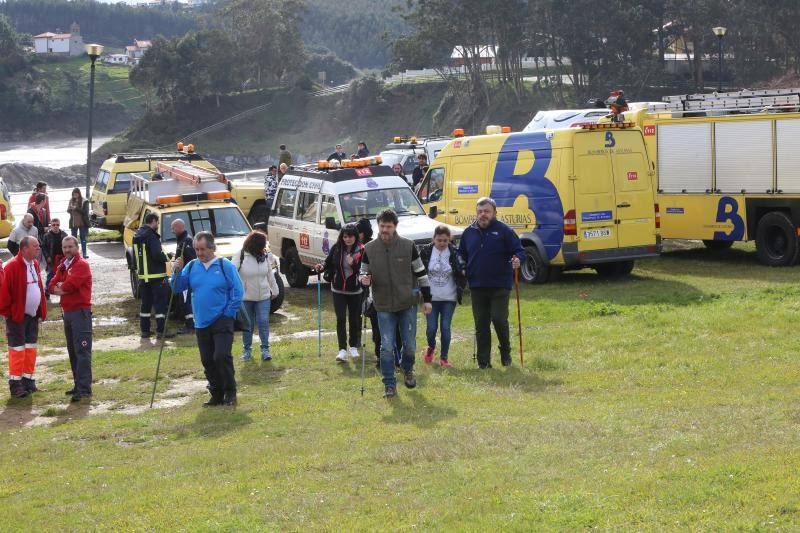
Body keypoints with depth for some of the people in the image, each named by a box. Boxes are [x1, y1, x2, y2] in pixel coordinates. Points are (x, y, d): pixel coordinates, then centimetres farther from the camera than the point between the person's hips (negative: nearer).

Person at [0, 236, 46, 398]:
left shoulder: (35, 264, 7)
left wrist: (42, 310, 12)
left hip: (33, 315, 7)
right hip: (17, 316, -7)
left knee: (30, 348, 11)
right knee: (17, 350, -2)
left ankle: (28, 381, 19)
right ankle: (16, 384, 3)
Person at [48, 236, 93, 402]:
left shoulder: (82, 265, -9)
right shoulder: (63, 266, 18)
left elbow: (70, 284, -20)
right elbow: (52, 285, 11)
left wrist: (61, 287, 0)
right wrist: (62, 289, -9)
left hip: (80, 311, -9)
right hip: (67, 312, 9)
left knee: (82, 350, -12)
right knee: (72, 350, 13)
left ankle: (84, 389, -16)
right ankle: (78, 385, 20)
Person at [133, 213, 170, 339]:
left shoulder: (137, 235, 12)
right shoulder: (151, 236, -15)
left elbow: (135, 255, 18)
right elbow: (157, 254, -22)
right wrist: (165, 258, -4)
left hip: (143, 275, 8)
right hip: (156, 276, -8)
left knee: (145, 303, 13)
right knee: (160, 302, -2)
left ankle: (145, 330, 14)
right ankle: (160, 330, -4)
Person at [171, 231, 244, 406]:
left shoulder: (225, 266, -5)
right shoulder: (192, 266, 7)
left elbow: (237, 292, -4)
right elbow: (177, 287, 6)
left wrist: (228, 314, -8)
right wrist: (177, 272, -11)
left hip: (222, 322, -5)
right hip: (201, 324, 5)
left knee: (221, 356, -15)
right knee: (207, 361, 8)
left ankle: (230, 393, 1)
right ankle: (217, 395, 19)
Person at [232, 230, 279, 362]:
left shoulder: (265, 256, 1)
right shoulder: (240, 256, -12)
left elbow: (270, 274, 13)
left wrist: (274, 290, 17)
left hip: (263, 297, 2)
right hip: (245, 297, -2)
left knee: (263, 322, -3)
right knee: (247, 324, 8)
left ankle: (265, 349, 5)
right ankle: (246, 349, 21)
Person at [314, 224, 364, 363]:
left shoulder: (361, 250, -11)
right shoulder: (336, 248, -4)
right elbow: (328, 262, 5)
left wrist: (353, 264, -32)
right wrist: (322, 267, -16)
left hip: (355, 290, -1)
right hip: (338, 290, 1)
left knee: (354, 319, 10)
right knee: (341, 319, -5)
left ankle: (353, 347, 27)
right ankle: (342, 350, -5)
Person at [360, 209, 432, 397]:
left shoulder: (408, 246, -5)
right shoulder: (369, 249, -2)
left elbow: (421, 273, 2)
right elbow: (365, 273, 9)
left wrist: (427, 299, 2)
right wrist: (364, 280, -16)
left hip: (408, 304, 0)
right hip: (384, 306, 0)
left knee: (410, 345, 8)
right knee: (386, 347, -3)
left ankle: (408, 370, 37)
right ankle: (389, 385, 7)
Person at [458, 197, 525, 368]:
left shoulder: (504, 231, -3)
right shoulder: (469, 232, 10)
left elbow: (519, 250, -3)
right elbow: (461, 254, 22)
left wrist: (517, 259, -25)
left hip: (500, 285, -4)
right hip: (477, 286, 4)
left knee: (499, 319, -9)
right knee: (481, 325, 5)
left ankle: (505, 351, 18)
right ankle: (483, 362, 13)